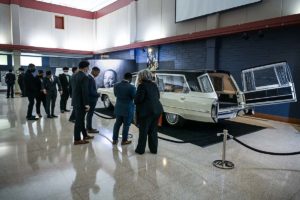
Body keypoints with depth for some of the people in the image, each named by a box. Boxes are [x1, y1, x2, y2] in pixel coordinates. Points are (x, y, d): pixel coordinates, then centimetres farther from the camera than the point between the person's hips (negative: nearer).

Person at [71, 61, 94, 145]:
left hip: (75, 101, 9)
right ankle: (77, 139, 9)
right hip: (80, 102, -9)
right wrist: (86, 104, -17)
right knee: (79, 120, 0)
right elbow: (85, 92, -21)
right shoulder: (84, 77, -18)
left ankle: (85, 135, 30)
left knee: (80, 119, 17)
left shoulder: (74, 76, 10)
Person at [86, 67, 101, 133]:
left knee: (89, 114, 18)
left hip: (91, 99, 10)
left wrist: (96, 94, 7)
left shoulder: (90, 77, 9)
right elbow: (91, 91, -26)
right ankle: (90, 129, 11)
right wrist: (98, 95, -13)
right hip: (91, 99, -10)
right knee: (90, 114, 0)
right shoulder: (90, 78, -22)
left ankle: (88, 127, 29)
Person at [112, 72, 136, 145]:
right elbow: (135, 98, -12)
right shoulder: (131, 87, -21)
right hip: (128, 109, -5)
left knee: (117, 123, 16)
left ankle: (114, 139, 23)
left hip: (118, 108, 5)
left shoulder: (116, 85, -3)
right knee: (126, 125, 8)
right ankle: (124, 140, 19)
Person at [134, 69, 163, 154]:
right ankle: (154, 149, 22)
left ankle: (140, 149, 16)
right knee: (153, 131, 15)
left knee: (143, 131, 5)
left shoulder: (142, 85, -12)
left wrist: (135, 101, 5)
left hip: (146, 111, -7)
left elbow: (138, 100, -16)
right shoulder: (154, 85, 10)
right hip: (157, 110, 7)